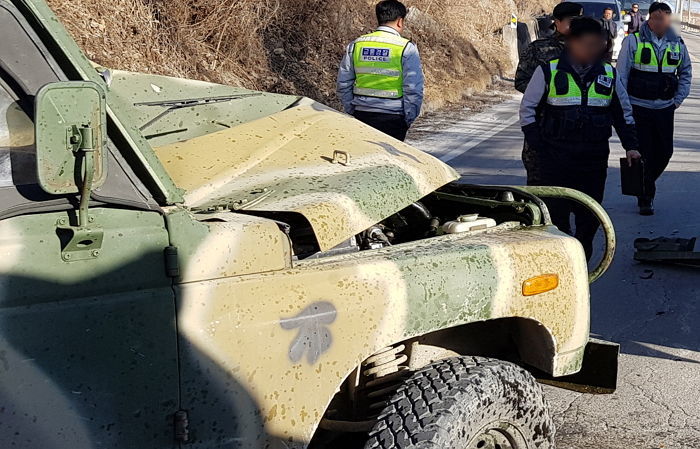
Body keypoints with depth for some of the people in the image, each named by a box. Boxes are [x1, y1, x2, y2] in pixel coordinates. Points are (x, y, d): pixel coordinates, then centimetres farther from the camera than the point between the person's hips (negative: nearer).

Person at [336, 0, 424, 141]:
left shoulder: (356, 45, 6)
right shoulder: (407, 48, -7)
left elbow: (343, 84, 8)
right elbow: (414, 90, -9)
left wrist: (352, 111, 15)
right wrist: (408, 119, 1)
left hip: (361, 115, 4)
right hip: (393, 117, -4)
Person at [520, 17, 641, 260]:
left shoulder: (609, 74, 8)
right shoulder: (548, 72, -2)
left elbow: (623, 113, 19)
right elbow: (527, 110, 3)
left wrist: (631, 146, 10)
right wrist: (538, 146, -4)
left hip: (594, 159, 3)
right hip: (555, 160, -3)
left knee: (589, 218, 7)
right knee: (556, 214, 0)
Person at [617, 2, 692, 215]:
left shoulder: (677, 44, 5)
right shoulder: (633, 41, -6)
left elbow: (686, 72, 18)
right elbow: (621, 74, -3)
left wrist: (679, 99, 9)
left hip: (665, 108, 4)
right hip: (638, 107, -4)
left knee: (664, 153, 7)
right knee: (642, 153, -2)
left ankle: (645, 185, 32)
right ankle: (646, 198, 10)